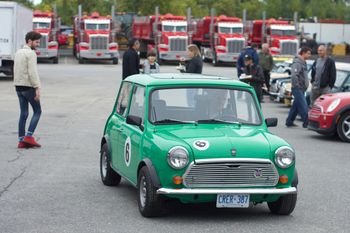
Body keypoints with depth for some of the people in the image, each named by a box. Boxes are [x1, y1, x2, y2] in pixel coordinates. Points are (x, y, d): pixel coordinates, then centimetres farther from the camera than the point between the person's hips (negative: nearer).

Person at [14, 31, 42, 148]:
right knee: (37, 111, 3)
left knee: (23, 113, 8)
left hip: (18, 86, 8)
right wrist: (37, 88, -20)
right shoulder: (31, 53, -14)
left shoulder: (18, 53, 14)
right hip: (28, 86, -8)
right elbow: (33, 72, -20)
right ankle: (29, 137, -6)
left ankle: (21, 141, 3)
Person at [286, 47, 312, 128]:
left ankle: (289, 121, 23)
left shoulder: (303, 62, 16)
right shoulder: (297, 63, -16)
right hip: (298, 89, -10)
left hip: (302, 89, 10)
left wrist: (306, 84, 16)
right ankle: (306, 123, -11)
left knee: (296, 106, 15)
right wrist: (297, 85, -22)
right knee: (303, 106, -11)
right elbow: (294, 76, -27)